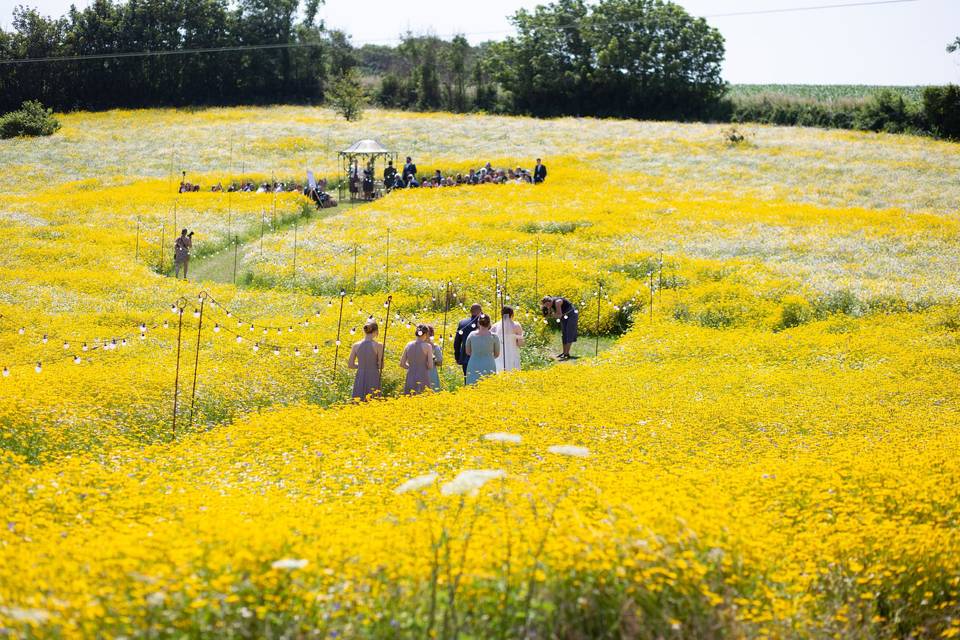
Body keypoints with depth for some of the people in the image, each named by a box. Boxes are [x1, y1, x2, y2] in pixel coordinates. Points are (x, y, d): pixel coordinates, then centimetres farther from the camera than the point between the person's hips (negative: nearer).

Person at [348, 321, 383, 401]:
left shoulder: (356, 345, 3)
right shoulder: (378, 346, -7)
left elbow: (350, 365, 9)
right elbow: (381, 365, -4)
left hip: (360, 380, 4)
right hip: (373, 379, -4)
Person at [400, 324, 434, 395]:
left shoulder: (409, 345, 5)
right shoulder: (427, 346, -7)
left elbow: (402, 364, 10)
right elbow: (430, 366, -7)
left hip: (410, 379, 4)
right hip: (423, 379, -4)